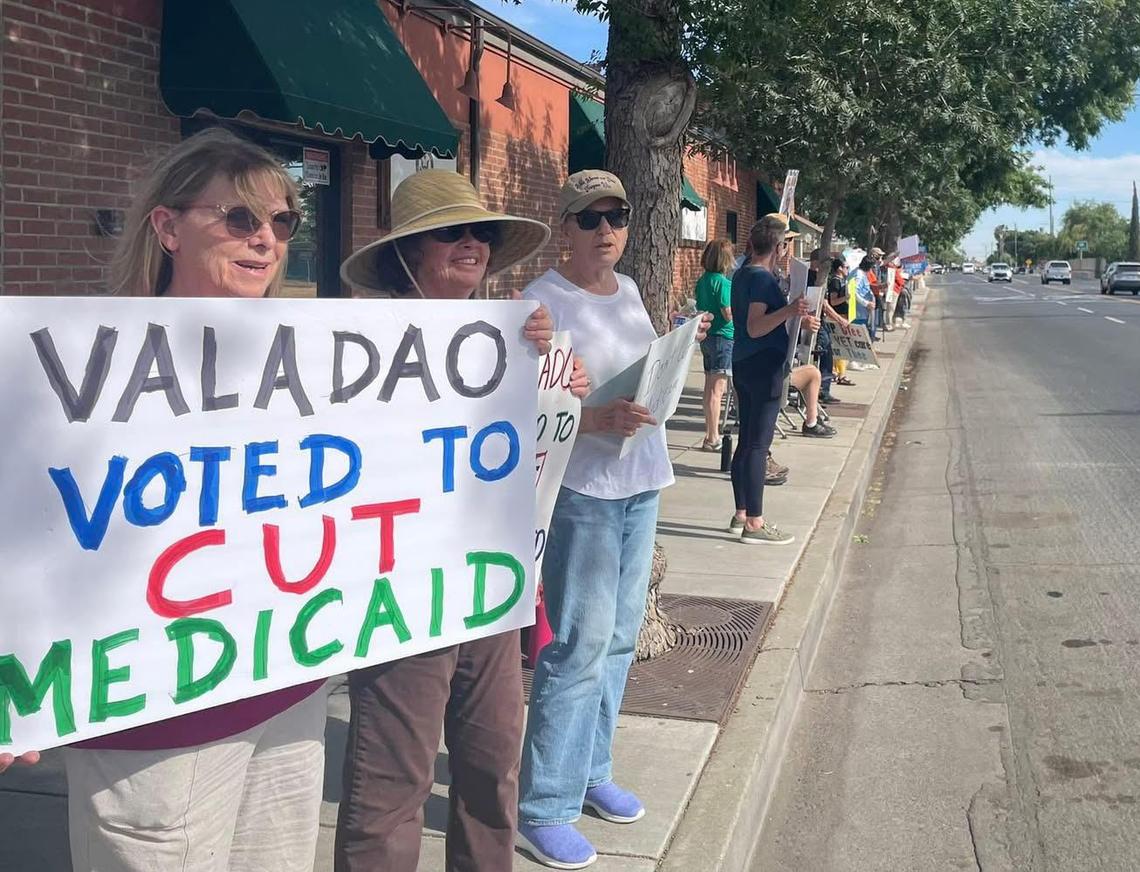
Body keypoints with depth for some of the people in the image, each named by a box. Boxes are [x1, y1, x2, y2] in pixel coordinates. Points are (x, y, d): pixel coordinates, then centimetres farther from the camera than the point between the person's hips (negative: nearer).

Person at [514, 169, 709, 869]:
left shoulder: (629, 290, 11)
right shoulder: (542, 301, -13)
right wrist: (595, 420, -29)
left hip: (640, 483, 8)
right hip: (581, 490, -8)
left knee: (620, 638, 14)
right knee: (581, 645, -6)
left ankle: (591, 771, 31)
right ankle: (544, 808, 7)